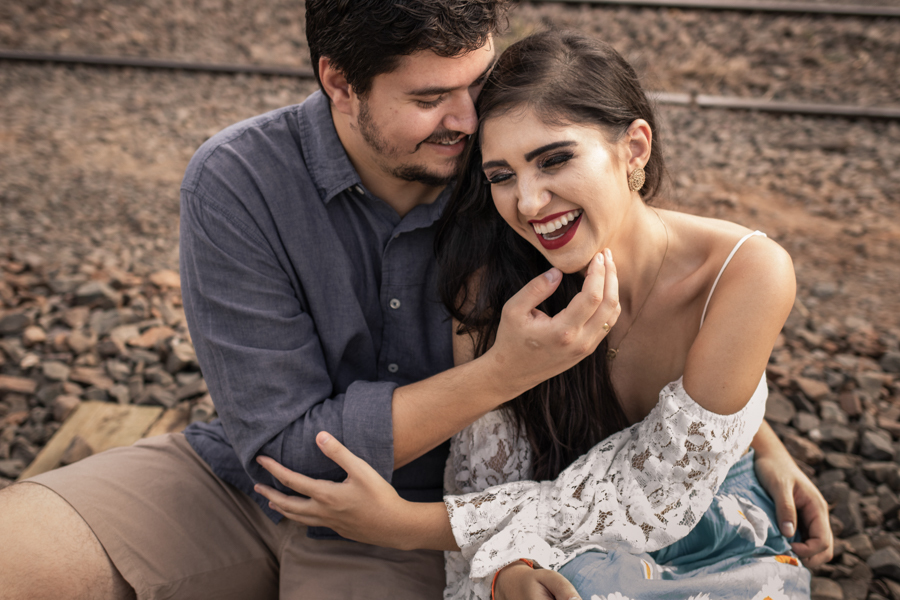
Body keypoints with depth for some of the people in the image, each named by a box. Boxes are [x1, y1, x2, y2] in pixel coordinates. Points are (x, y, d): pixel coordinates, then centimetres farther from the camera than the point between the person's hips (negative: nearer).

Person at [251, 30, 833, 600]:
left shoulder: (749, 272, -24)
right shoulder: (491, 284, -19)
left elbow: (651, 497, -23)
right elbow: (488, 476, -12)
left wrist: (408, 525, -26)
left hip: (720, 550, -1)